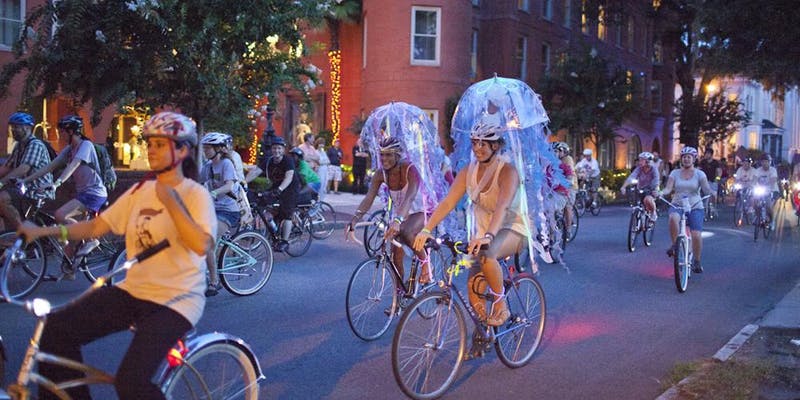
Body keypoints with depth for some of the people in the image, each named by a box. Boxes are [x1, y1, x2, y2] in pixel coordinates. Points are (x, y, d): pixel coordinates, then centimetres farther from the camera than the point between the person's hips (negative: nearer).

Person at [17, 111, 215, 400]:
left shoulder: (196, 194, -9)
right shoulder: (141, 190, 10)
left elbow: (201, 245, -25)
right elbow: (96, 226, 7)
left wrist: (169, 199, -19)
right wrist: (43, 230, -6)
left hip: (175, 300, -7)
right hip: (133, 290, 7)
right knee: (55, 332, -6)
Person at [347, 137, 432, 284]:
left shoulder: (410, 169, -25)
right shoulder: (381, 174, -12)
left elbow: (409, 197, -40)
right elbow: (368, 199, -21)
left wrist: (398, 220, -57)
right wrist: (354, 221, -37)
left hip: (419, 213, -5)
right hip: (398, 215, 5)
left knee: (406, 233, -37)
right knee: (396, 258, 0)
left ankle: (425, 261, -11)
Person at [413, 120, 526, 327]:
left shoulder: (507, 170, -19)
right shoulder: (469, 171, -4)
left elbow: (502, 207, -36)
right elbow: (447, 203, -13)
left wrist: (488, 236, -52)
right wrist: (426, 230, -27)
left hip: (512, 230, -6)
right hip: (482, 232, 6)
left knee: (486, 254, -38)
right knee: (474, 293, -2)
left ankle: (501, 305, -18)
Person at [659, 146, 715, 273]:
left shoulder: (699, 174, 5)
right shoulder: (675, 173, 7)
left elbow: (706, 188, -10)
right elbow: (668, 188, -4)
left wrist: (712, 192, -32)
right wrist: (661, 192, -27)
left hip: (695, 207, 0)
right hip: (677, 205, 0)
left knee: (696, 235, -13)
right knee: (673, 218, -37)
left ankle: (697, 262, 10)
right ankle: (675, 245, -16)